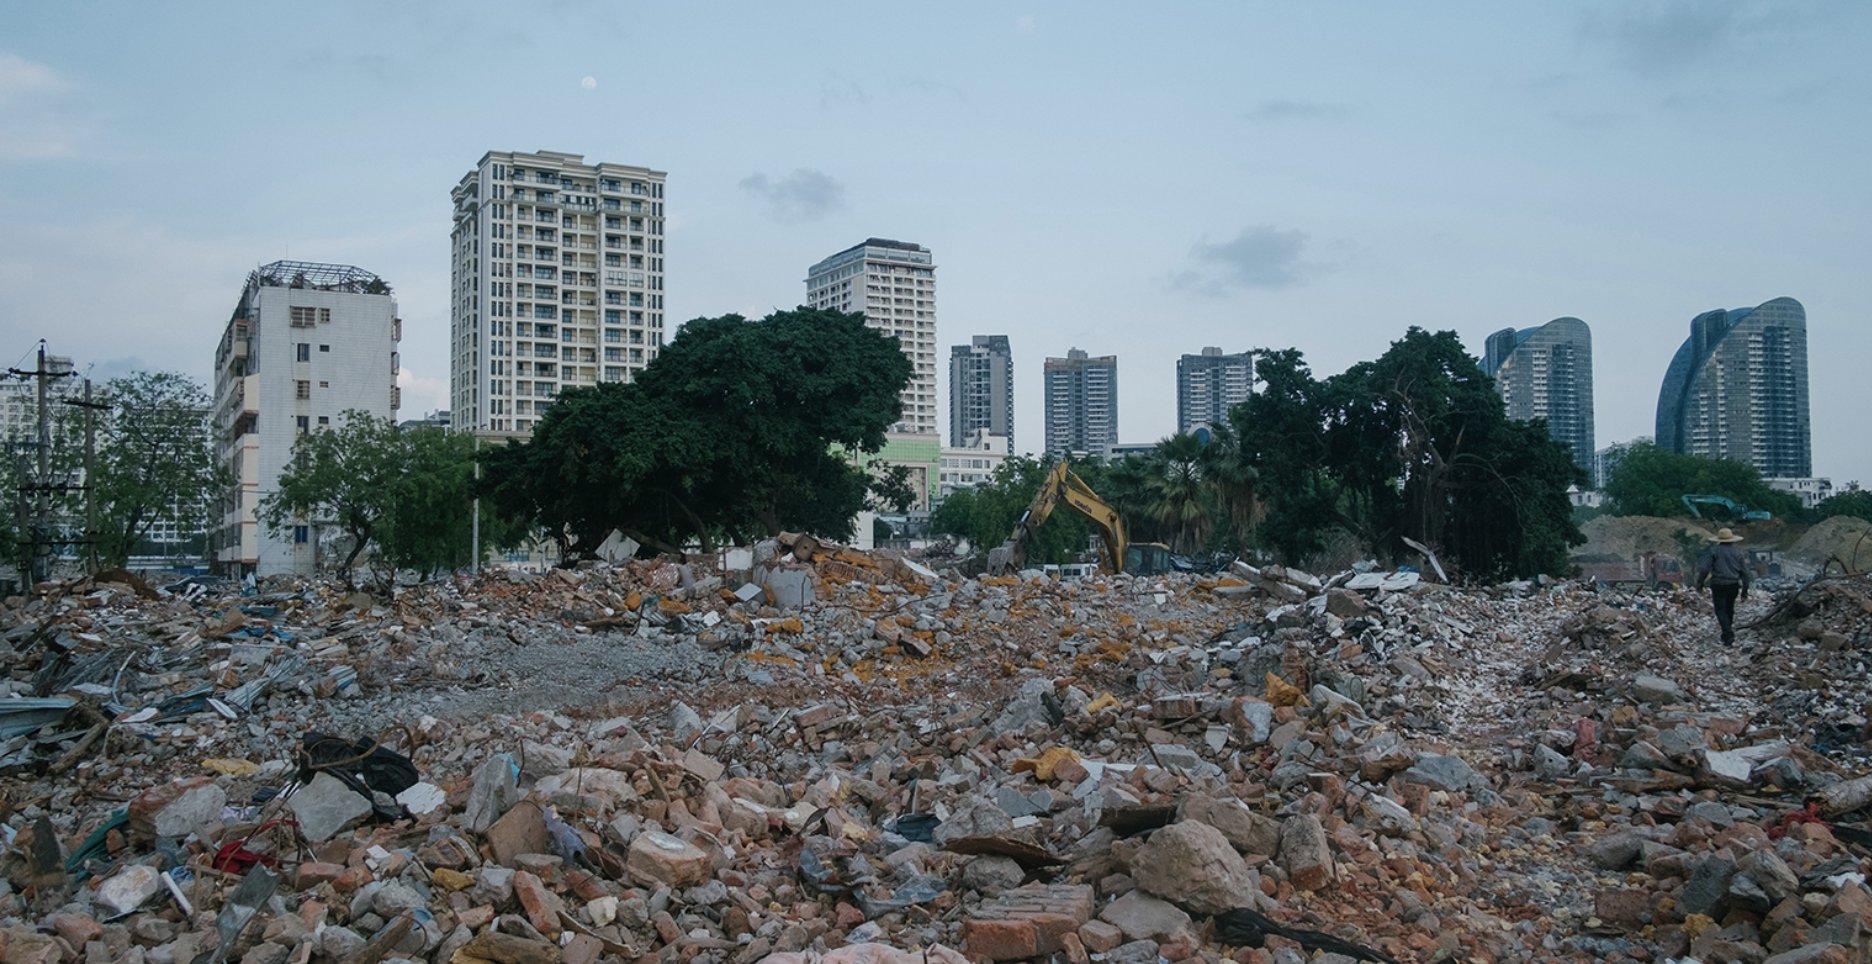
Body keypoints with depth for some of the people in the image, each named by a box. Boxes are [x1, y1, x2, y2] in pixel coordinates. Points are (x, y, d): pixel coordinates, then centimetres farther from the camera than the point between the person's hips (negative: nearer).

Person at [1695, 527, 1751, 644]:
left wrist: (1700, 583, -1)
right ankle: (1727, 633, 28)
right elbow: (1744, 572, 7)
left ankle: (1728, 635, -14)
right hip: (1733, 585, 4)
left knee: (1721, 610, 0)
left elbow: (1704, 569, -11)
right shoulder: (1737, 553, 7)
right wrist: (1745, 590, 12)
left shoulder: (1714, 551, -4)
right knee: (1729, 609, 19)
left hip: (1718, 585, -4)